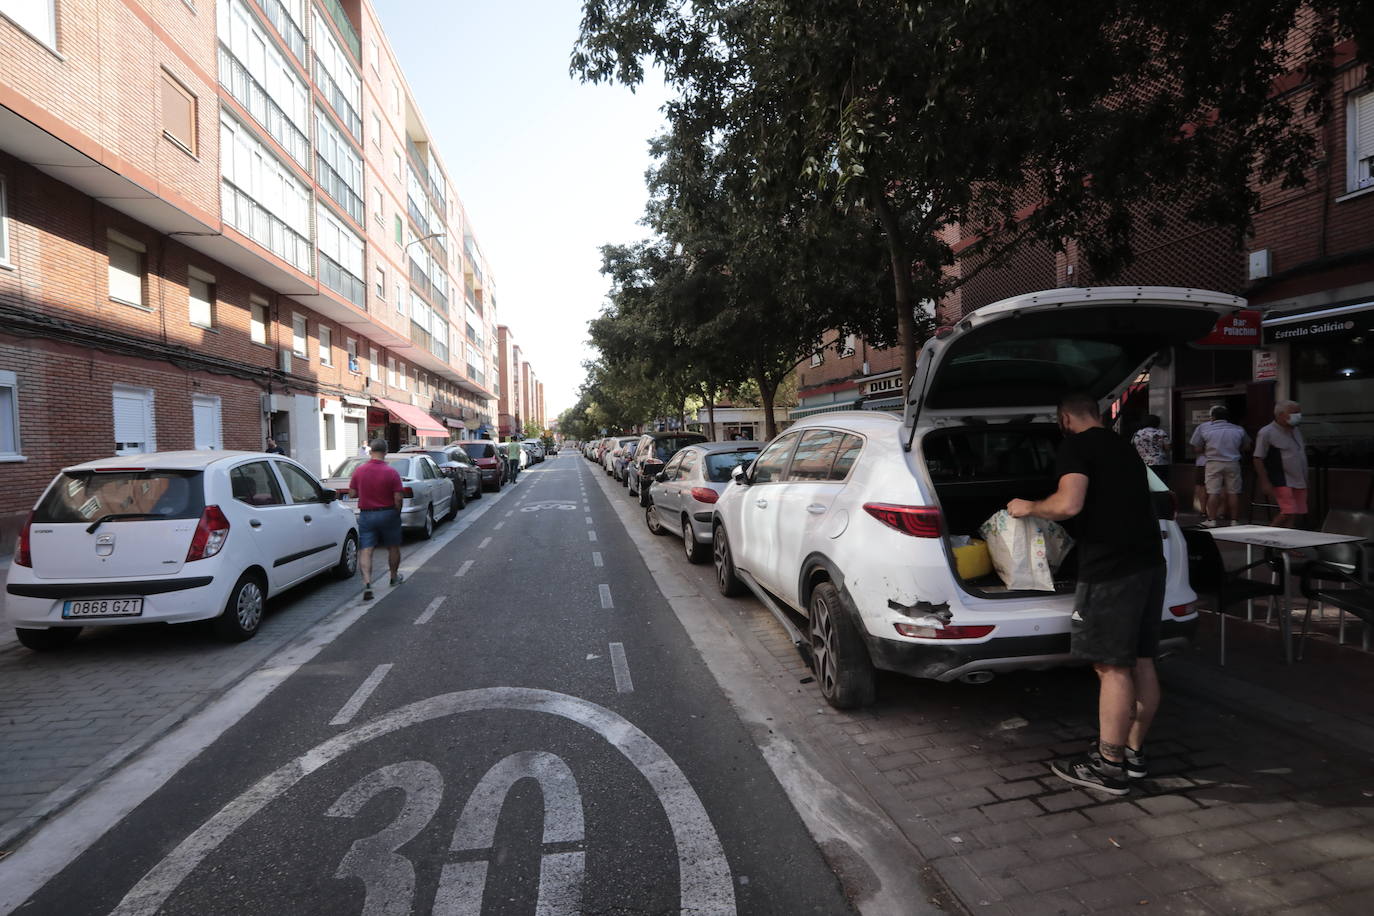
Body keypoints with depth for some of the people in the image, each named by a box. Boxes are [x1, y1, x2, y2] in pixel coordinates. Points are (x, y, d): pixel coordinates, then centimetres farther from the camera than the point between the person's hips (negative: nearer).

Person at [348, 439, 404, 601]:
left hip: (366, 514, 1)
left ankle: (367, 583, -16)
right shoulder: (391, 472, -12)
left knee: (365, 550, 0)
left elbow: (353, 493, 3)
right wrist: (397, 513, 3)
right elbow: (398, 498, -14)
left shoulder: (359, 470, -4)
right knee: (393, 547, 18)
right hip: (388, 514, -1)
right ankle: (395, 577, 34)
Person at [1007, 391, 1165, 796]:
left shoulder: (1076, 446, -7)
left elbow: (1068, 504, -21)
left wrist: (1029, 508, -4)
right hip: (1149, 561, 9)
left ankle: (1109, 766, 5)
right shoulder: (1123, 447, 21)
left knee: (1113, 667, -3)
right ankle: (1133, 753, 25)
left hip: (1111, 569, -9)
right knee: (1140, 662, 13)